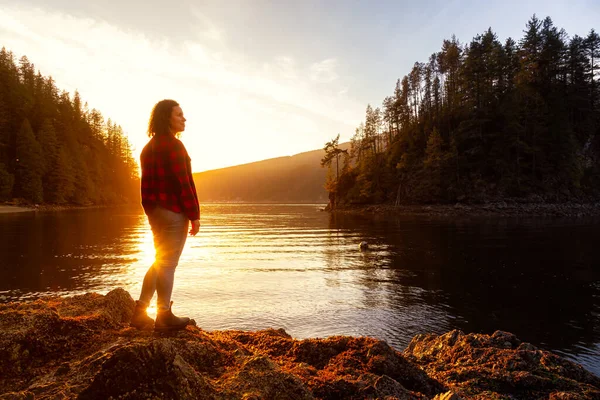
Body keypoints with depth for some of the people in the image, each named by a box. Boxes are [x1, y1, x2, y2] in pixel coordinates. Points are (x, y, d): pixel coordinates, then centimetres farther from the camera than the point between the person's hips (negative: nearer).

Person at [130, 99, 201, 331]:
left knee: (160, 262, 17)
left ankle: (140, 313, 20)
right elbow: (184, 182, -18)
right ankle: (164, 317, 11)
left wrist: (151, 212, 19)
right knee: (168, 264, 0)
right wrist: (194, 214, -14)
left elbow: (148, 183, 16)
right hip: (174, 212, -9)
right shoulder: (173, 145, -13)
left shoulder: (150, 147, 15)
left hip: (155, 211, 9)